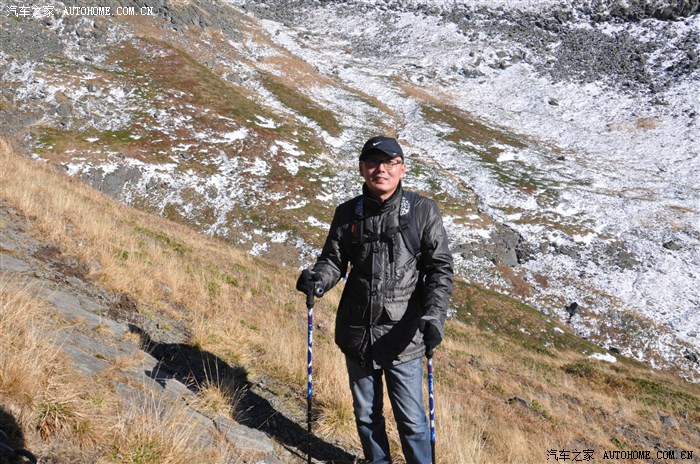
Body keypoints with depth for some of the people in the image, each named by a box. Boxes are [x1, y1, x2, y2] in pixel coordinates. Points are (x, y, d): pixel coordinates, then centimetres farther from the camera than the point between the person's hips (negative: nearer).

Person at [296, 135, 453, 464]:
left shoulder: (423, 211, -6)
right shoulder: (348, 213, 3)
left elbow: (439, 269, -7)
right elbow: (333, 260, 8)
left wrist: (434, 316, -21)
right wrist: (316, 278, -15)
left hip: (403, 336, -3)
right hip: (357, 333, 3)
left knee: (410, 418, 5)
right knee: (366, 414, 19)